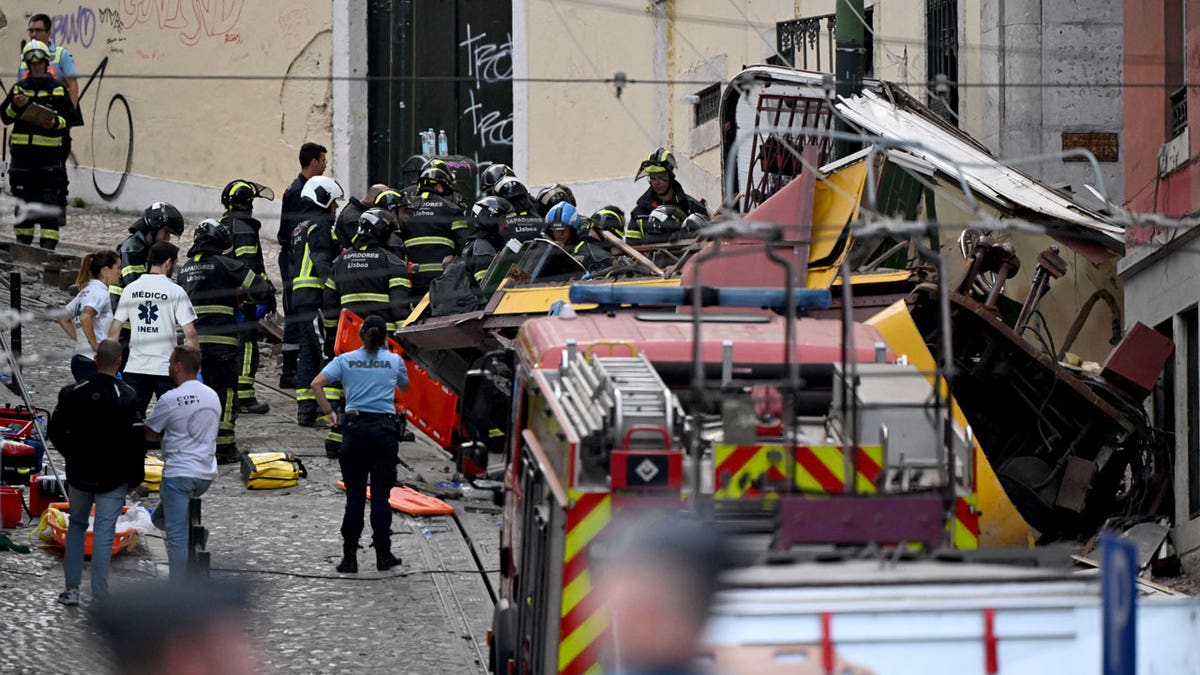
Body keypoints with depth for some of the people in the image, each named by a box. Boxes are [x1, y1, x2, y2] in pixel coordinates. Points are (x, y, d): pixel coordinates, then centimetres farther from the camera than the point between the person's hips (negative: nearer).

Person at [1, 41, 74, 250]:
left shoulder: (58, 88, 4)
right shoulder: (19, 88, 11)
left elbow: (69, 117, 3)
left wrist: (56, 122, -16)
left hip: (51, 152, -3)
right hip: (23, 151, 3)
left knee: (50, 198, -8)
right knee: (23, 197, 8)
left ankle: (48, 242, -8)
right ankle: (23, 239, 21)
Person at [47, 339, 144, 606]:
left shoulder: (72, 393, -5)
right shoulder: (127, 397, -15)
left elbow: (55, 432, 3)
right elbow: (136, 441, -13)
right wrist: (135, 477, 0)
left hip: (79, 474, 3)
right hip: (113, 477, -3)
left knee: (76, 525, 20)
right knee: (103, 534, 1)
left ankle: (71, 588, 17)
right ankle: (99, 597, 1)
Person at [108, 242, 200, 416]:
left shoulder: (130, 289, 7)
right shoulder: (175, 291, -6)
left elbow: (114, 331, 7)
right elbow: (190, 333, -10)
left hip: (134, 368, 3)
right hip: (166, 368, -3)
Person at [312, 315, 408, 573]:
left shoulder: (346, 360, 5)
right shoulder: (394, 361, 4)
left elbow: (317, 384, -4)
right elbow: (405, 387, 24)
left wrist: (329, 412, 4)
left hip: (355, 428, 1)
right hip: (385, 428, -1)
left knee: (354, 496, 3)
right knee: (380, 495, 3)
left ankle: (349, 558, 1)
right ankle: (383, 556, 5)